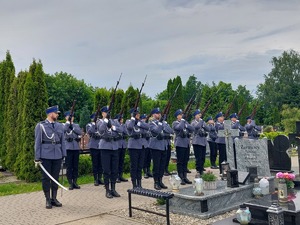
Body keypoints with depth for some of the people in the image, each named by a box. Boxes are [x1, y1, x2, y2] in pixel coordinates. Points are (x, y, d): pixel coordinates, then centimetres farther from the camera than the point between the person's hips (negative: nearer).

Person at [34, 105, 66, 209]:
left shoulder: (60, 126, 9)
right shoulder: (40, 126, -1)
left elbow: (62, 141, 10)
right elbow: (37, 142, -2)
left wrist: (64, 154, 5)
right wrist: (37, 157, -6)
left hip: (57, 156, 3)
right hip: (45, 156, -3)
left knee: (55, 177, 8)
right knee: (46, 178, 3)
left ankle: (54, 198, 19)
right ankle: (48, 200, 13)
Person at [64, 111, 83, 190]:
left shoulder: (76, 125, 14)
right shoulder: (64, 125, 6)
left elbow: (80, 132, -5)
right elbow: (63, 130, -17)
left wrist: (72, 126, -9)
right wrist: (68, 122, -14)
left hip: (76, 148, 3)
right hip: (68, 148, -3)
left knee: (75, 166, 6)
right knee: (69, 166, -1)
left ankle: (75, 182, 14)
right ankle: (70, 183, 5)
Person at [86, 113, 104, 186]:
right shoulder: (89, 125, 4)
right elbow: (89, 132, -17)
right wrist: (94, 124, -17)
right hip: (93, 146, -3)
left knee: (100, 163, 5)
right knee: (95, 163, 0)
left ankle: (100, 178, 15)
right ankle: (95, 179, 7)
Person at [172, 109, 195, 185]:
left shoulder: (185, 122, 17)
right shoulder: (175, 123, 0)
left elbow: (193, 129, 5)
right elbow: (179, 127, -23)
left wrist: (186, 125, -8)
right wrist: (182, 121, -7)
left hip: (187, 144, 6)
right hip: (180, 144, -6)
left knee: (185, 161, 8)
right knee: (180, 162, -4)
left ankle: (185, 177, 14)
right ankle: (180, 178, 0)